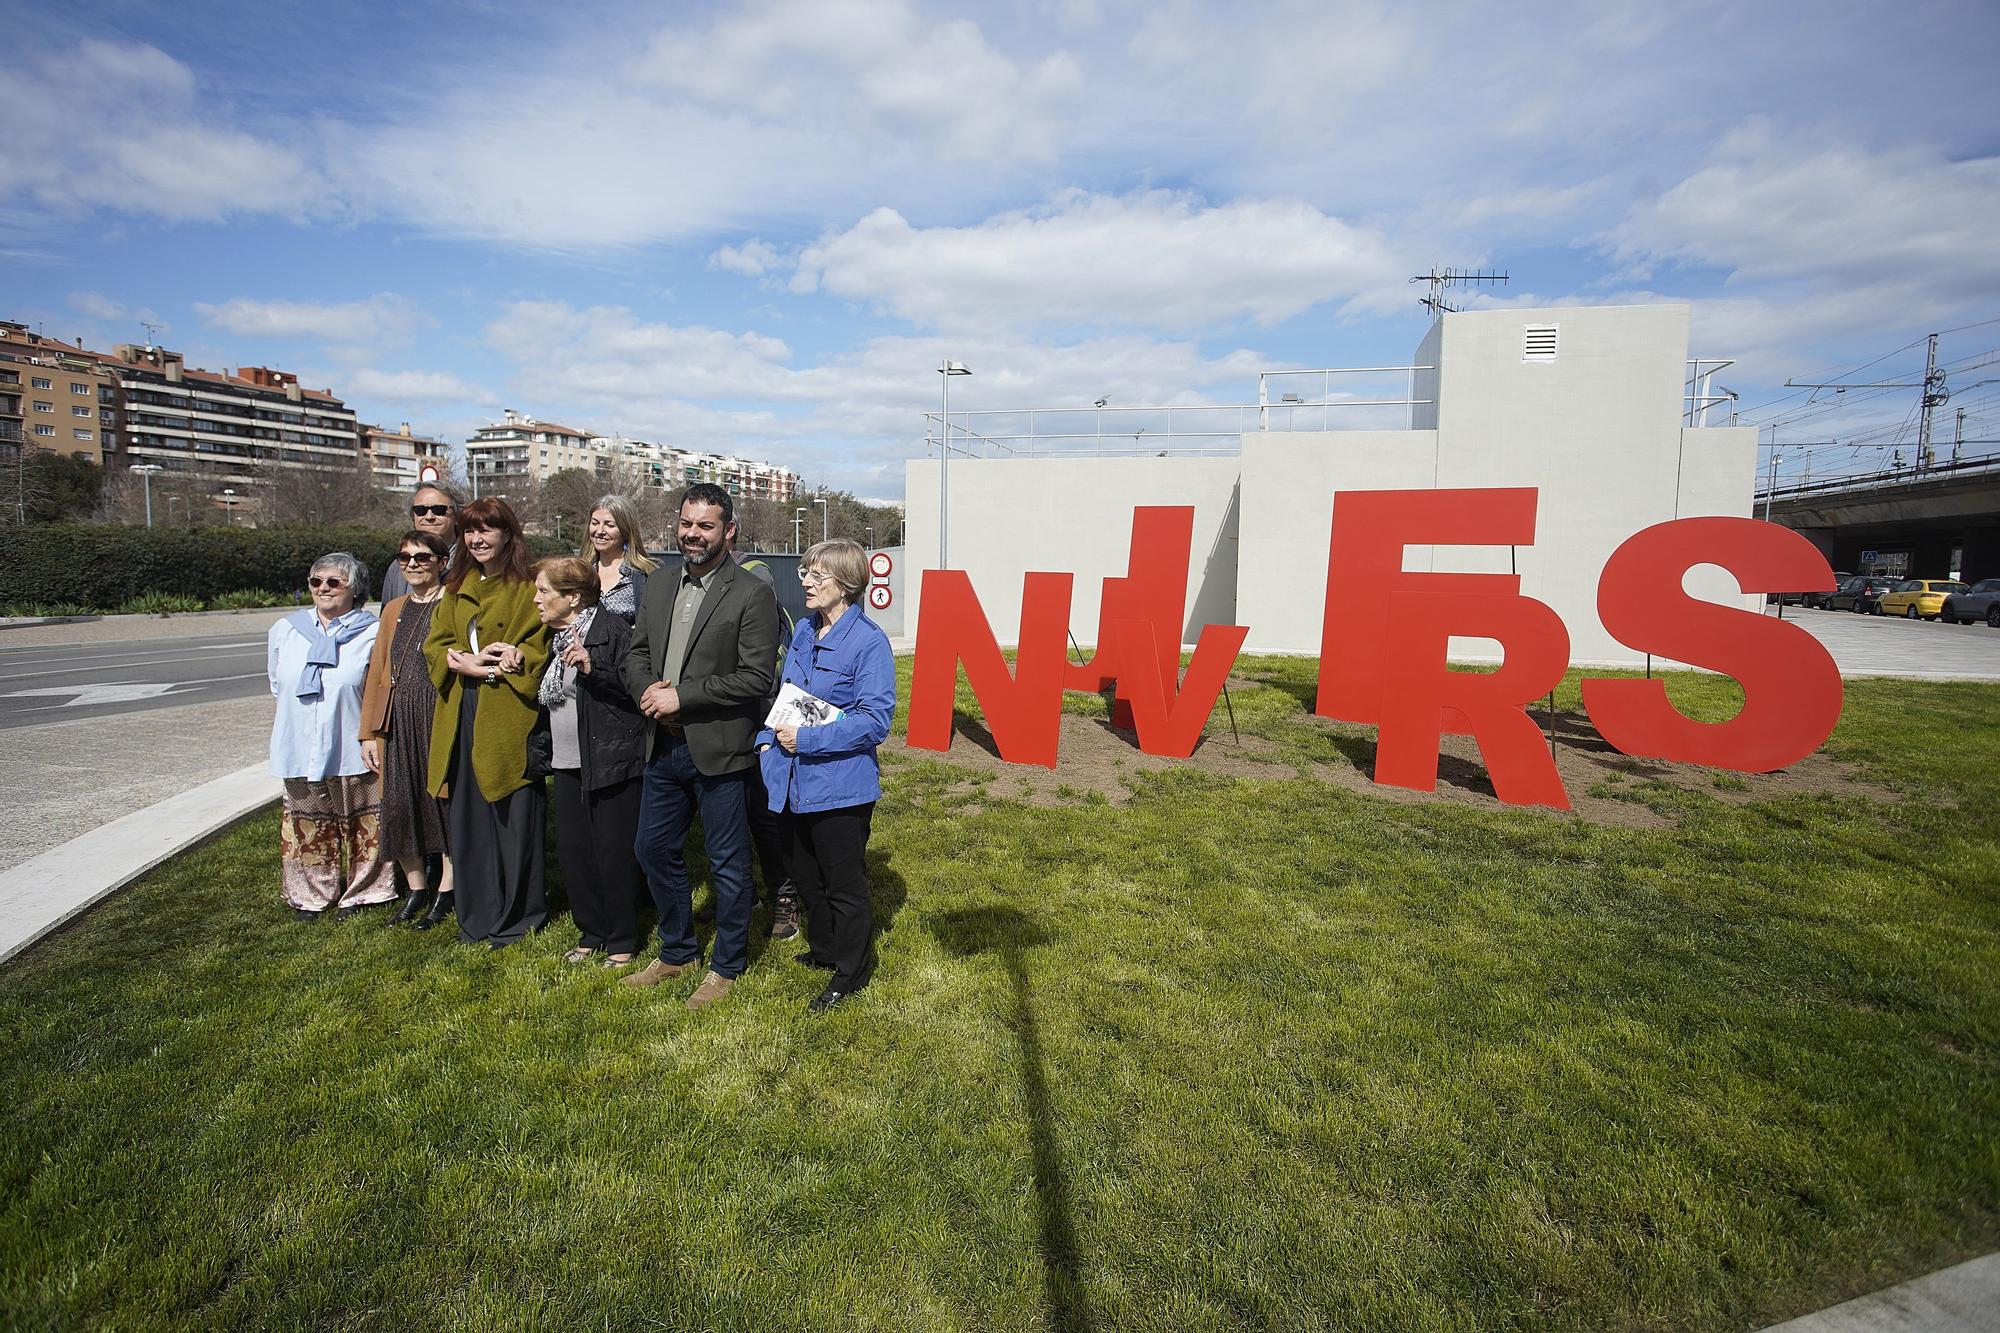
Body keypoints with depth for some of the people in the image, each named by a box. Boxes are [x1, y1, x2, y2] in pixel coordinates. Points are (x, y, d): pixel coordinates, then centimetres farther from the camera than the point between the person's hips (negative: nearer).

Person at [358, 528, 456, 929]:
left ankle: (445, 892, 15)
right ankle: (416, 890, 22)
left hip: (441, 715, -6)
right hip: (397, 719, 6)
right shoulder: (393, 610, 16)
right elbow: (377, 672, 15)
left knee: (444, 801, 2)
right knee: (398, 806, 7)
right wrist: (369, 732, 12)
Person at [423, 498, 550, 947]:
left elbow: (543, 644, -8)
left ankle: (517, 916, 16)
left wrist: (513, 656, -22)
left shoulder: (528, 587, -4)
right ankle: (477, 914, 24)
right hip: (461, 718, 6)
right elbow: (434, 644, 10)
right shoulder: (455, 589, 16)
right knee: (466, 818, 10)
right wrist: (468, 662, -9)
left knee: (514, 818, 1)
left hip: (508, 718, -6)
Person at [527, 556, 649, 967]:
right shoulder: (555, 639, 14)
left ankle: (622, 942, 15)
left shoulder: (611, 632, -12)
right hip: (568, 764, 8)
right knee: (571, 849, 11)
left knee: (613, 853, 0)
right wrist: (541, 752, 14)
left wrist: (592, 668, -28)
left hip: (611, 762, -8)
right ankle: (591, 932, 28)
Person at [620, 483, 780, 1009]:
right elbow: (634, 655, 14)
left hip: (718, 750, -7)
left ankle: (726, 965, 26)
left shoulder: (752, 596, -11)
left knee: (728, 863, 7)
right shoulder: (656, 590, 11)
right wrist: (648, 689, -8)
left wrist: (680, 696, -19)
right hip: (664, 747, 7)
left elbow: (757, 677, -18)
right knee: (654, 849, 18)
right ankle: (678, 951, 38)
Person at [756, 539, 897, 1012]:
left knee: (845, 884, 9)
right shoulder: (804, 631, 6)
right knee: (806, 875, 22)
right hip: (797, 781, 8)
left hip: (841, 785, -7)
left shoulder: (869, 642, -17)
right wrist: (768, 739, 2)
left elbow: (875, 720, -21)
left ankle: (851, 971, 28)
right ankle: (823, 949, 44)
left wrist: (807, 740, -22)